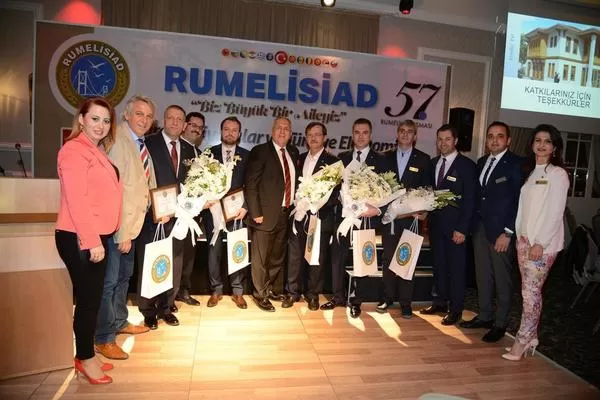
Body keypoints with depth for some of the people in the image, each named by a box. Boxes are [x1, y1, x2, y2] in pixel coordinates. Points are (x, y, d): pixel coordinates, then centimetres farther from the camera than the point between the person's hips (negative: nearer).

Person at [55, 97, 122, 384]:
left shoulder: (97, 152, 16)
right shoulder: (74, 150, -13)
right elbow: (75, 200, -20)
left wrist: (99, 238, 14)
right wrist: (92, 241, -21)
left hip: (96, 237, 9)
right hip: (79, 239, -9)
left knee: (92, 298, 15)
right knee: (89, 299, 1)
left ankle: (87, 355, 27)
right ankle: (85, 358, 17)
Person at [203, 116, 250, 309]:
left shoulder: (246, 155, 7)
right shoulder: (209, 153, 7)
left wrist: (245, 207, -8)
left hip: (236, 211, 0)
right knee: (214, 251, 6)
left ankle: (237, 291, 16)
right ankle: (216, 289, 20)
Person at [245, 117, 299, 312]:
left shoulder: (293, 152, 11)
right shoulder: (260, 151, -7)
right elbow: (250, 185, -11)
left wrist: (295, 206, 5)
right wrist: (255, 213, -15)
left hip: (286, 213, 6)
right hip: (266, 214, -6)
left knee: (278, 256, 17)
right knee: (261, 258, 4)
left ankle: (275, 290, 33)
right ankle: (260, 295, 20)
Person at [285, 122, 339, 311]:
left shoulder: (332, 161, -2)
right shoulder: (300, 159, 13)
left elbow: (335, 191, -6)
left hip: (321, 216, -4)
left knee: (317, 257, 6)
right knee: (295, 255, 7)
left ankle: (313, 294, 20)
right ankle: (293, 292, 20)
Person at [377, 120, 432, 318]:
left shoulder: (423, 159, 4)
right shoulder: (386, 157, 9)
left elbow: (427, 189, 2)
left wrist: (424, 211, -11)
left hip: (411, 217, -2)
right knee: (388, 258, 8)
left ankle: (405, 302, 13)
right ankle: (387, 298, 20)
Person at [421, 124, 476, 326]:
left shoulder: (467, 165, -7)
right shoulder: (433, 163, 10)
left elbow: (470, 200, -10)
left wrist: (462, 229, -14)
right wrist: (426, 210, -1)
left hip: (455, 226, -5)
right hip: (435, 223, 5)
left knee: (456, 268, 4)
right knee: (438, 265, 14)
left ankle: (455, 309, 15)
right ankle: (440, 302, 28)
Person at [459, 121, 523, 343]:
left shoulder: (517, 164, -8)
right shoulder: (481, 162, 12)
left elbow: (519, 202, -11)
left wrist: (507, 233, -14)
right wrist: (473, 224, 6)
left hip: (501, 231, -6)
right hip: (480, 228, 6)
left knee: (502, 278, 5)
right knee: (482, 275, 13)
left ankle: (500, 323, 18)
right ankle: (484, 316, 27)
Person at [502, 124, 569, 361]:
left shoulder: (558, 174, -7)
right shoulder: (531, 172, 14)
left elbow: (556, 213, -12)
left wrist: (540, 243, -16)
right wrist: (519, 235, 8)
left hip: (543, 243, -6)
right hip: (524, 239, 7)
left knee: (531, 291, -4)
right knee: (529, 290, 10)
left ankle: (522, 341, 5)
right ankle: (530, 336, 21)